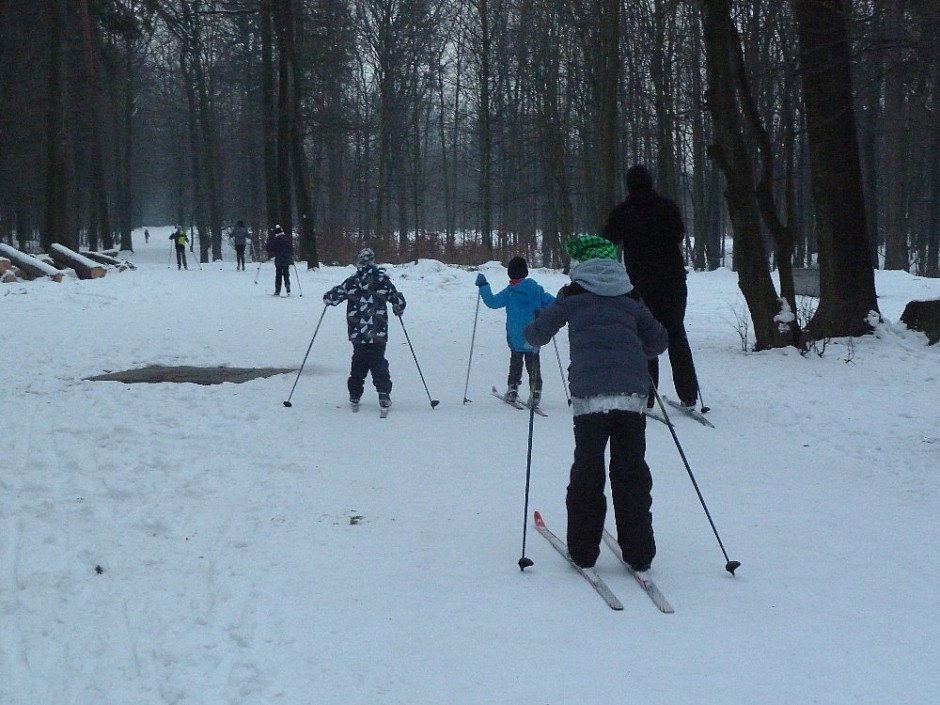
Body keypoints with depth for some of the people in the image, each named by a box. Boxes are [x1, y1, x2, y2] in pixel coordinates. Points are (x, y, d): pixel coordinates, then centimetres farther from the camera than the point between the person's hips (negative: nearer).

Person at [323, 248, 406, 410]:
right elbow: (399, 301, 1)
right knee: (379, 363, 7)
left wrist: (328, 297, 26)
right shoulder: (383, 281, -3)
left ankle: (355, 395, 14)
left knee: (358, 363, 15)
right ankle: (384, 395, -5)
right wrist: (398, 310, 23)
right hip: (379, 334, -1)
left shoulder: (351, 282, -3)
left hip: (357, 334, 1)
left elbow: (330, 298, 2)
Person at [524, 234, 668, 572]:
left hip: (589, 394, -2)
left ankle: (583, 550, 11)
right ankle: (638, 553, 10)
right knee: (632, 471, 8)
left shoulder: (572, 295, 7)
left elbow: (538, 333, 11)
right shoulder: (630, 297, 15)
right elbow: (658, 340, 21)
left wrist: (531, 334, 34)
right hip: (632, 392, 2)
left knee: (587, 469, 9)